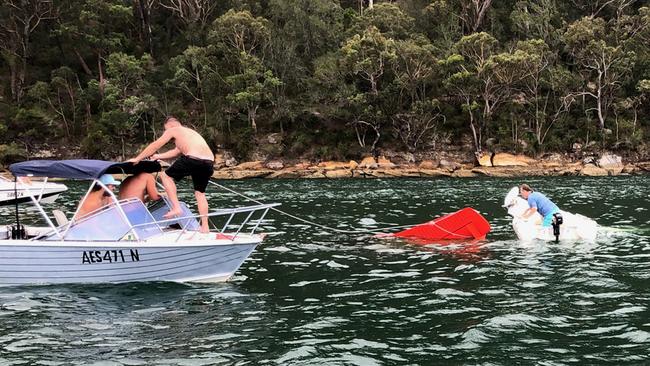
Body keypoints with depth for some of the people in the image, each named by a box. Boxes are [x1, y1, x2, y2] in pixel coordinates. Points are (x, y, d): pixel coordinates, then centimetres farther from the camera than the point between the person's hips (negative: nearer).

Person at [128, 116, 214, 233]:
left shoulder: (173, 130, 16)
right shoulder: (189, 132, 36)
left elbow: (155, 146, 19)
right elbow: (176, 151, 46)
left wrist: (137, 159, 27)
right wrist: (158, 157, 55)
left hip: (193, 159, -7)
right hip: (209, 162, 7)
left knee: (166, 176, 13)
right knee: (200, 193, 22)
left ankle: (176, 207, 1)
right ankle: (205, 227, 18)